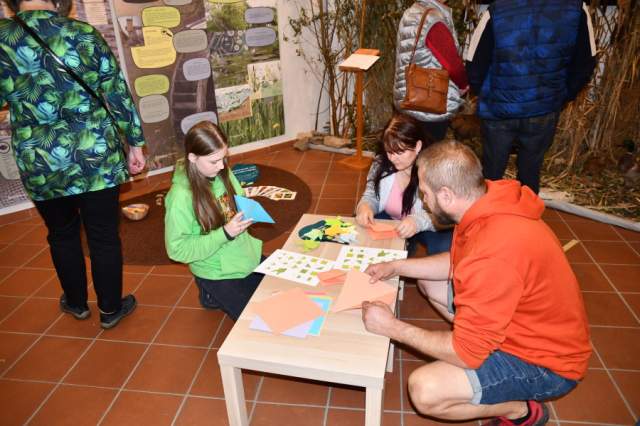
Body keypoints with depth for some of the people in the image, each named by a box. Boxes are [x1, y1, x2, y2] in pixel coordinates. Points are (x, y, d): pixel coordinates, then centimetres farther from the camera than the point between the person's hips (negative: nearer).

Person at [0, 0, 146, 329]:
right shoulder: (84, 34, -5)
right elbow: (118, 94, -4)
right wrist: (135, 143, 5)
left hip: (40, 163, 1)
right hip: (97, 157, -1)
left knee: (62, 234, 22)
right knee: (103, 235, 12)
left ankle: (76, 303, 40)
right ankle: (111, 309, 26)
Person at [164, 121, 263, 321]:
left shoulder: (223, 172, -9)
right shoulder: (181, 196, -26)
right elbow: (177, 249, -22)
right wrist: (225, 234, -28)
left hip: (247, 256, 6)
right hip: (218, 274, -6)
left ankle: (219, 295, 29)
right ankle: (213, 295, 20)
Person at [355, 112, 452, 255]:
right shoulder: (381, 163, -10)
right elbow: (371, 196, 1)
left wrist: (419, 221, -48)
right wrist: (364, 206, -24)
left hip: (426, 229, -4)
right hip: (391, 222, 5)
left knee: (444, 246, -32)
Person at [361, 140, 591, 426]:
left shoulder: (493, 255, -39)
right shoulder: (489, 200, -10)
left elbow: (467, 353, -28)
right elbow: (456, 263, 10)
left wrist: (393, 328, -18)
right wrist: (396, 267, 3)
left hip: (543, 363, -8)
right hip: (521, 324, 9)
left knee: (424, 391, -24)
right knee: (427, 282, 13)